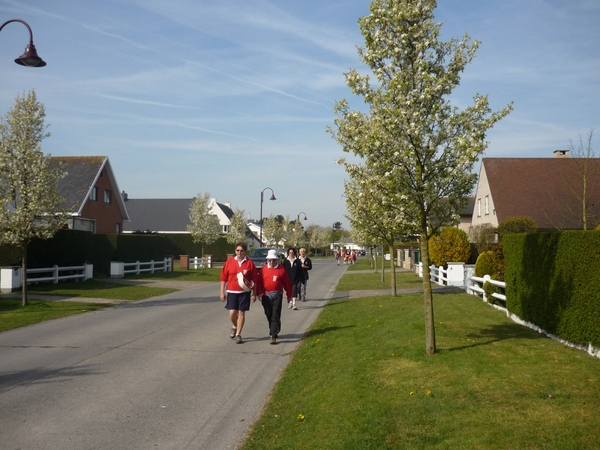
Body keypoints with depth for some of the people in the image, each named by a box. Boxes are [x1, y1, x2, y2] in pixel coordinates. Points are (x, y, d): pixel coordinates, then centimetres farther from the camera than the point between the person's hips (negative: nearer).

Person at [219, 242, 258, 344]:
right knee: (232, 312, -4)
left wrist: (254, 294, 1)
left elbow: (255, 279, 2)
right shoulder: (229, 262, 1)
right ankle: (234, 327, 28)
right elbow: (223, 278, 5)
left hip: (245, 292, -1)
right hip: (232, 291, 1)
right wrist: (222, 292, 2)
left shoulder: (249, 263, -2)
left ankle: (238, 334, 13)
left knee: (241, 313, 2)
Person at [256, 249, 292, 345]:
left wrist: (289, 295, 10)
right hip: (266, 295, 2)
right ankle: (274, 330, 32)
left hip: (277, 295, -2)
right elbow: (259, 281, 5)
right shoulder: (264, 269, 5)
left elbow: (287, 283, 6)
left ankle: (273, 336, -7)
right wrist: (259, 293, -5)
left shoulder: (281, 269, 1)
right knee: (269, 315, 12)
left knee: (275, 316, -7)